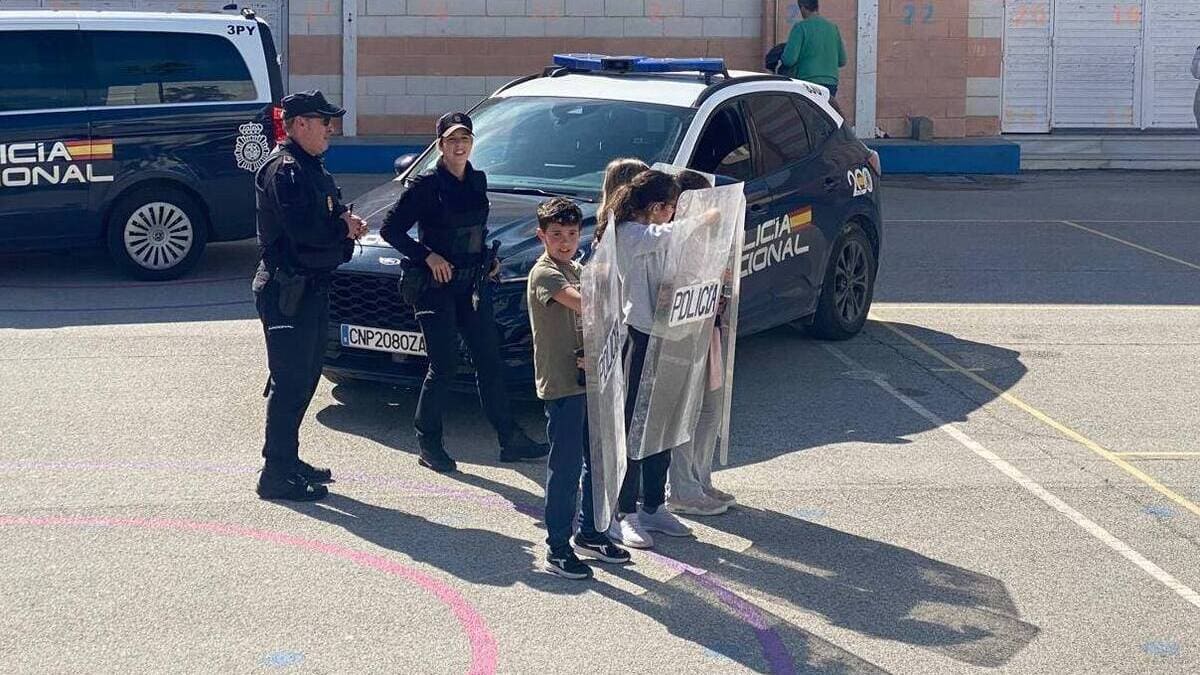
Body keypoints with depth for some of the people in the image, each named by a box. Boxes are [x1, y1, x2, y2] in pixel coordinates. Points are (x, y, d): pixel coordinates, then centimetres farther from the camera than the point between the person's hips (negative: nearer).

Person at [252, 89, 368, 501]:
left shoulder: (311, 167, 17)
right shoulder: (284, 169, -15)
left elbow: (329, 215, 21)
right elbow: (302, 228, -26)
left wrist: (347, 225, -2)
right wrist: (343, 228, -10)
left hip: (312, 287, 10)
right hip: (286, 289, -10)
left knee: (304, 377, 16)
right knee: (290, 381, -8)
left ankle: (287, 459, 26)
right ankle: (277, 474, -5)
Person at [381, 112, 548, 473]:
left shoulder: (478, 180, 9)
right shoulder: (427, 184, -10)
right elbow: (390, 229, -10)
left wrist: (489, 260, 11)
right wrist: (428, 256, -17)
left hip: (473, 284, 6)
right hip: (437, 286, -6)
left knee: (490, 361, 8)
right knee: (444, 366, -5)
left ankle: (510, 439, 14)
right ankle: (429, 444, 7)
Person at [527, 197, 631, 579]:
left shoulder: (578, 270, 15)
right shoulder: (544, 274, -12)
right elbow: (584, 304, -28)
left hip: (590, 381, 8)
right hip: (561, 386, -8)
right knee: (565, 468, -5)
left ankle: (590, 534, 28)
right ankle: (557, 549, 3)